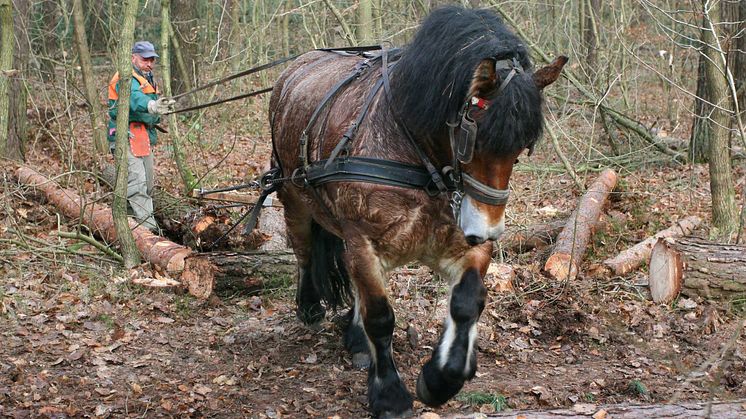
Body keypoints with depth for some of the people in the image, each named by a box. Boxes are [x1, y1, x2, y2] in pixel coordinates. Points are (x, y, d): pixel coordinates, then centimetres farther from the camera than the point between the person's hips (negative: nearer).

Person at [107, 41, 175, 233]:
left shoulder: (148, 79, 19)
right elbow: (134, 98, -36)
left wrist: (158, 112, 7)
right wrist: (152, 105, -55)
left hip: (145, 137, 10)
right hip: (127, 137, -10)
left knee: (147, 185, 15)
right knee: (137, 183, -19)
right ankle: (148, 225, -26)